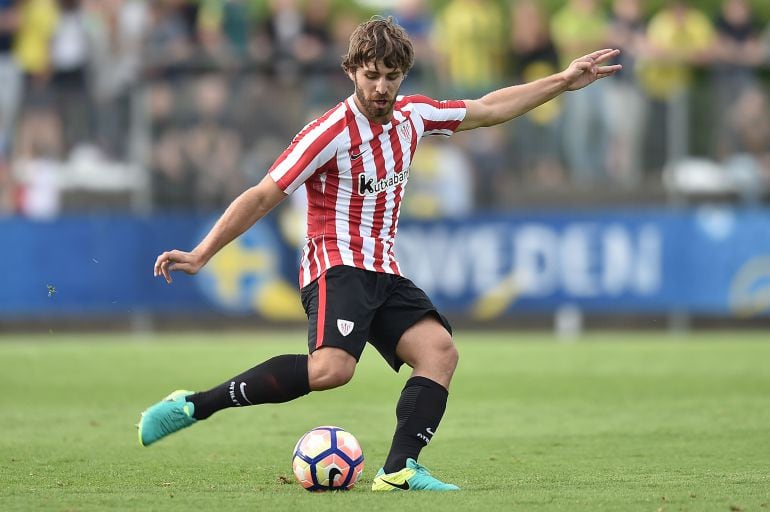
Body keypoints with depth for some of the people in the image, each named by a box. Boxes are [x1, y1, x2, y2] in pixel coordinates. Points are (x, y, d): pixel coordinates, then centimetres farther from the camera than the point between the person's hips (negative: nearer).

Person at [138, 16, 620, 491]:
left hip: (384, 273, 8)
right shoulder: (330, 134, -13)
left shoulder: (412, 115, 8)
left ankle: (399, 470, -20)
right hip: (337, 268, -8)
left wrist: (563, 81, 22)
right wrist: (201, 255, -15)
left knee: (440, 350, -15)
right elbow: (262, 197, -11)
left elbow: (486, 110, 22)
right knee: (331, 369, -31)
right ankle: (194, 405, -26)